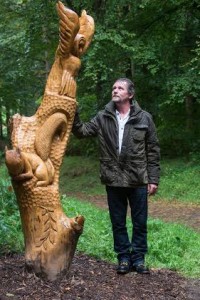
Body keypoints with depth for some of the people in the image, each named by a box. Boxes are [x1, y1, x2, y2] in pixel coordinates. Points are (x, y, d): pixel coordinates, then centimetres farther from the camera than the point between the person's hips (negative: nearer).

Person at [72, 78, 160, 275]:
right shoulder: (103, 118, 3)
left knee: (140, 223, 8)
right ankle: (123, 258, 24)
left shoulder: (144, 118, -2)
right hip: (113, 181, 2)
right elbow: (83, 131, -5)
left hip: (138, 181, -1)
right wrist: (73, 115, -22)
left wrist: (153, 179, -3)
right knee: (118, 223, 11)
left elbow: (153, 151, 0)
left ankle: (138, 258, 23)